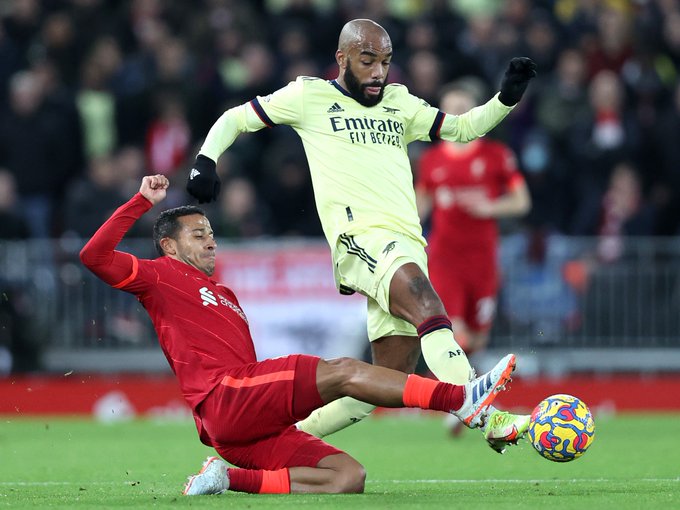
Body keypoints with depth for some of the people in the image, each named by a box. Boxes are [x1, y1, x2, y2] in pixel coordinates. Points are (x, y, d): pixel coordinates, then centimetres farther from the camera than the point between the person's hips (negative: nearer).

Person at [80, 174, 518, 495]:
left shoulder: (226, 296, 35)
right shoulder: (162, 276, 11)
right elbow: (95, 256, -5)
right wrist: (143, 201, -6)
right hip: (224, 399, -8)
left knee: (348, 477, -12)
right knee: (343, 371, -20)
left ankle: (232, 478, -14)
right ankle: (461, 400, -31)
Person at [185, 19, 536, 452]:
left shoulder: (400, 103, 25)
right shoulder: (310, 97, 11)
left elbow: (462, 128, 31)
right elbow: (236, 119, 19)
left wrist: (507, 98, 14)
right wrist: (205, 160, 2)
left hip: (407, 247, 6)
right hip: (361, 237, -6)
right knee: (427, 304, -34)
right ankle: (488, 416, -46)